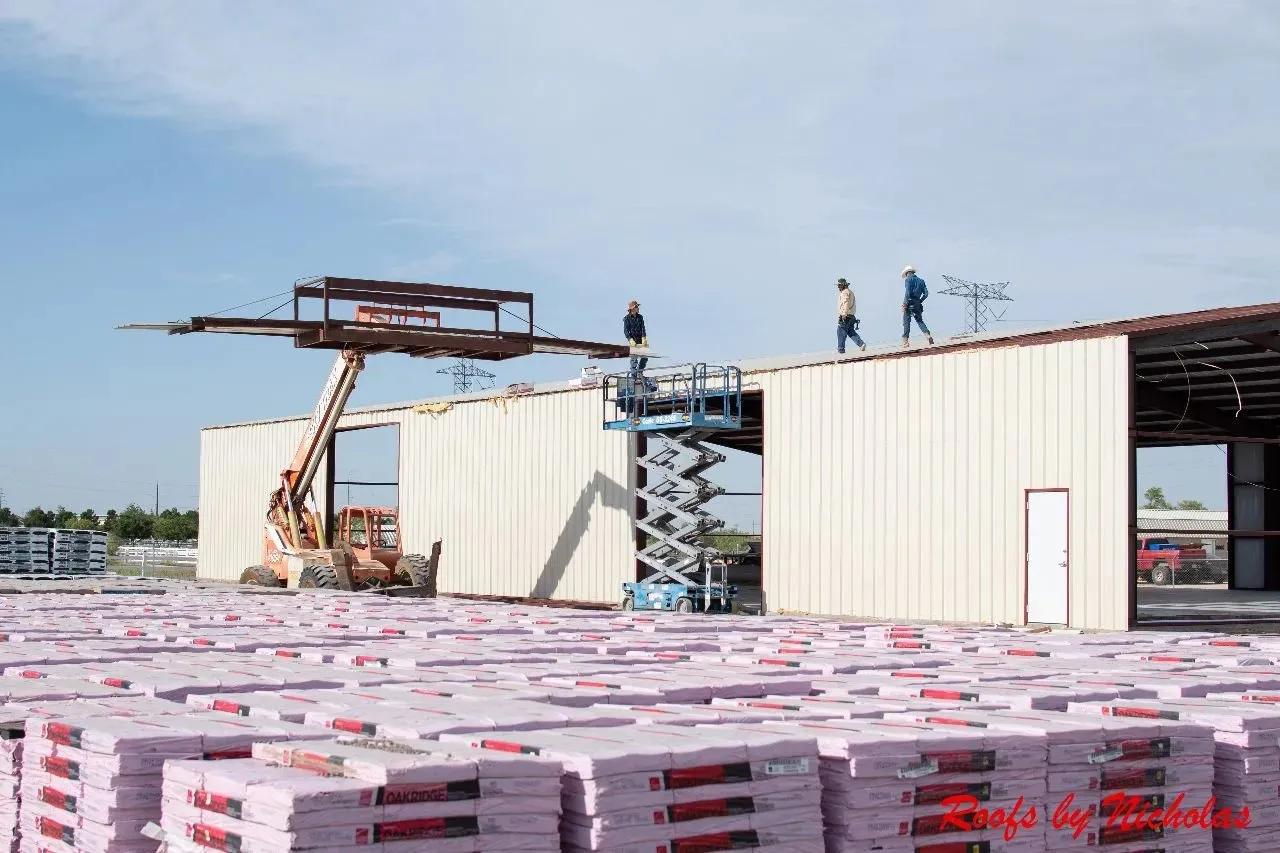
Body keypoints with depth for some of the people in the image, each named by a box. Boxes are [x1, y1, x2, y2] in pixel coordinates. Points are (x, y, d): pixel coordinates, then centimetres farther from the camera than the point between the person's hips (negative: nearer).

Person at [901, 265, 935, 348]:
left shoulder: (908, 279, -1)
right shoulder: (921, 281, 16)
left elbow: (907, 292, -14)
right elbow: (926, 294, 11)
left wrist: (904, 304, -15)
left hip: (909, 303, -5)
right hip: (917, 304, 5)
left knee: (906, 322, -4)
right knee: (920, 320, 13)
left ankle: (905, 341, -9)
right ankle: (928, 335, -6)